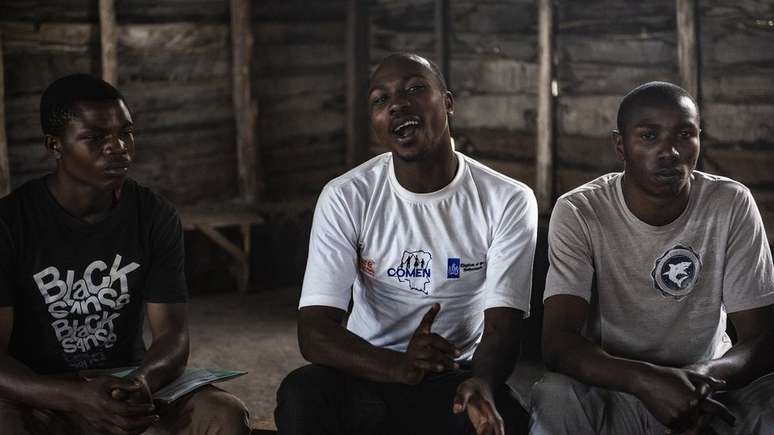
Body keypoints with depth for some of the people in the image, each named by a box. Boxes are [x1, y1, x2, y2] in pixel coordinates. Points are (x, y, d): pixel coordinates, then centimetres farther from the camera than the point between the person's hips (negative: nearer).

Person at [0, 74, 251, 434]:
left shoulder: (155, 217, 0)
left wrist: (141, 383, -28)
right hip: (37, 397, -3)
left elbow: (173, 335, -4)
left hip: (128, 391, 3)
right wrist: (75, 397, -34)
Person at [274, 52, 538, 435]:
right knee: (301, 395, -30)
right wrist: (398, 366, -34)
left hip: (457, 377, -1)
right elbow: (315, 333, -14)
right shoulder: (344, 198, -7)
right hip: (370, 372, 1)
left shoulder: (509, 201, -7)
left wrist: (481, 383, -37)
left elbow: (503, 329, -13)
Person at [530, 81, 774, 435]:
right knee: (554, 399, -31)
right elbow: (558, 342, -20)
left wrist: (707, 376, -32)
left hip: (707, 387, 1)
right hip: (613, 388, -1)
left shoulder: (733, 205, -8)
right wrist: (644, 379, -38)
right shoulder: (578, 213, -12)